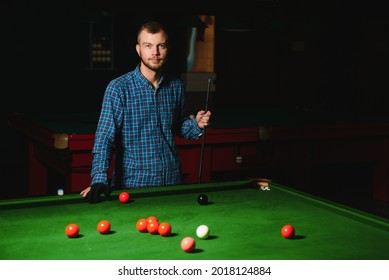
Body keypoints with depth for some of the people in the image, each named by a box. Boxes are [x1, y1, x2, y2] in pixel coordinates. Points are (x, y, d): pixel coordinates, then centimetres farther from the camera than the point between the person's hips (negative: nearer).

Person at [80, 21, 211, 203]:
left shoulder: (176, 87, 4)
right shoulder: (118, 88, -11)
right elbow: (105, 137, -16)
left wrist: (196, 124, -4)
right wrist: (99, 180, -29)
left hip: (172, 181, 4)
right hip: (132, 186, -4)